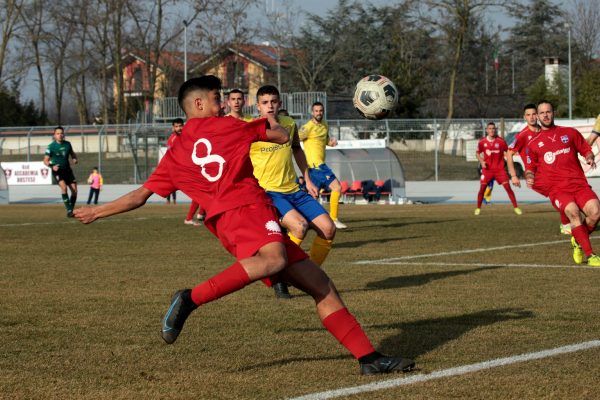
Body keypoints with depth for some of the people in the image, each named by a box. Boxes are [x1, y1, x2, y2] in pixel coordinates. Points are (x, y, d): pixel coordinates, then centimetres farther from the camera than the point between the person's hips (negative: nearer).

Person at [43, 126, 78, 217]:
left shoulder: (67, 144, 2)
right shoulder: (51, 146, -11)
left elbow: (72, 153, 20)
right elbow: (46, 160, -7)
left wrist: (74, 159, -3)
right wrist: (52, 166, -26)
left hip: (67, 170, 5)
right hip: (57, 171, -5)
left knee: (74, 190, -3)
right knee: (64, 187, -28)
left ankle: (71, 209, 16)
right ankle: (69, 210, -25)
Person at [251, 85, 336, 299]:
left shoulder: (289, 124, 5)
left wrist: (307, 179, 21)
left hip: (293, 190, 6)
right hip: (268, 192, -6)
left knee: (328, 228, -4)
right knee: (299, 225, -31)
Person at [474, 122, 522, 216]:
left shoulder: (501, 141, -4)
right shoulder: (482, 142, -2)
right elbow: (477, 153, 10)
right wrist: (481, 161, -7)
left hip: (499, 169, -1)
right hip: (487, 169, 1)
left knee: (508, 187, -6)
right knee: (482, 188, -3)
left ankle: (516, 208, -1)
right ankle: (478, 208, 12)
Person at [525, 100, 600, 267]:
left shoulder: (570, 133, 18)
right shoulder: (534, 144, 17)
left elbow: (586, 150, 21)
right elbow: (530, 168, 20)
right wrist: (529, 177, -2)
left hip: (579, 183, 1)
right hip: (556, 188, -1)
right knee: (573, 212, -31)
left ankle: (578, 242, 8)